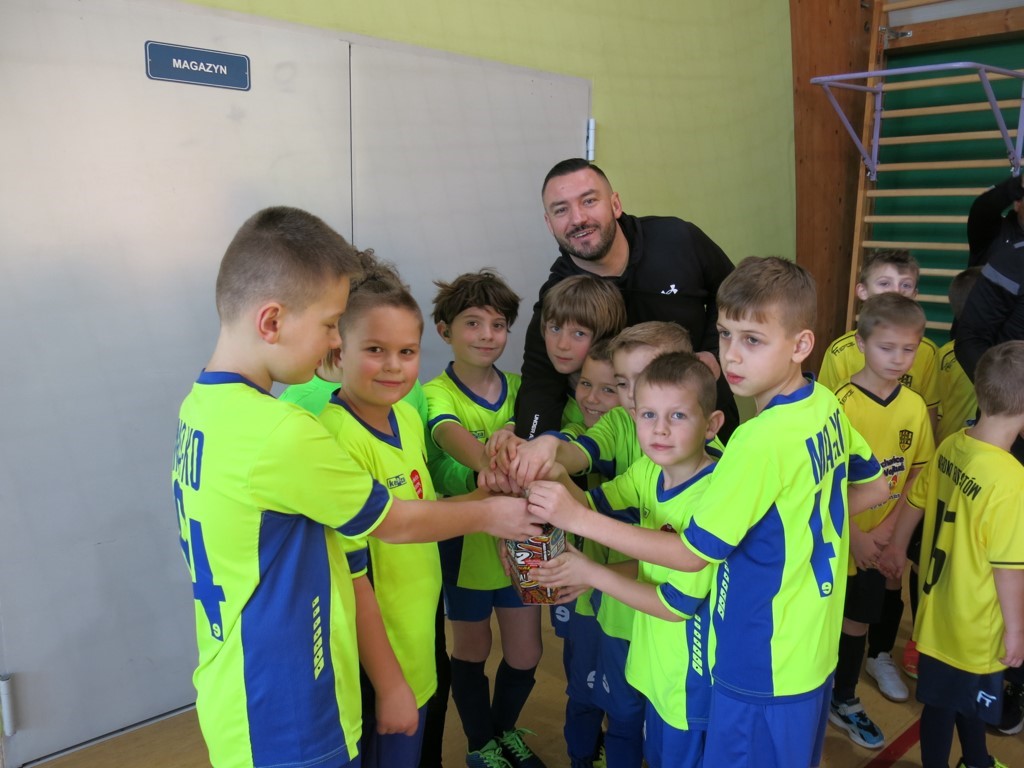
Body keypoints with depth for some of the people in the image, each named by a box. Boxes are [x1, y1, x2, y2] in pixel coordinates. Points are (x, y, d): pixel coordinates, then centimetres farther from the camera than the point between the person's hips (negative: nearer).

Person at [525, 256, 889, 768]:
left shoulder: (761, 439, -28)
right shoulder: (827, 406, -2)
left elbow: (692, 553, -23)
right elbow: (878, 486, 14)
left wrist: (577, 518, -23)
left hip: (765, 667, -8)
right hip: (815, 648, 8)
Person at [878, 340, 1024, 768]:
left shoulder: (950, 447, -7)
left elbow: (916, 501, 7)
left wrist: (897, 547, 23)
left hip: (940, 606, 7)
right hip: (974, 621, -7)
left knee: (967, 696, 28)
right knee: (946, 703, 13)